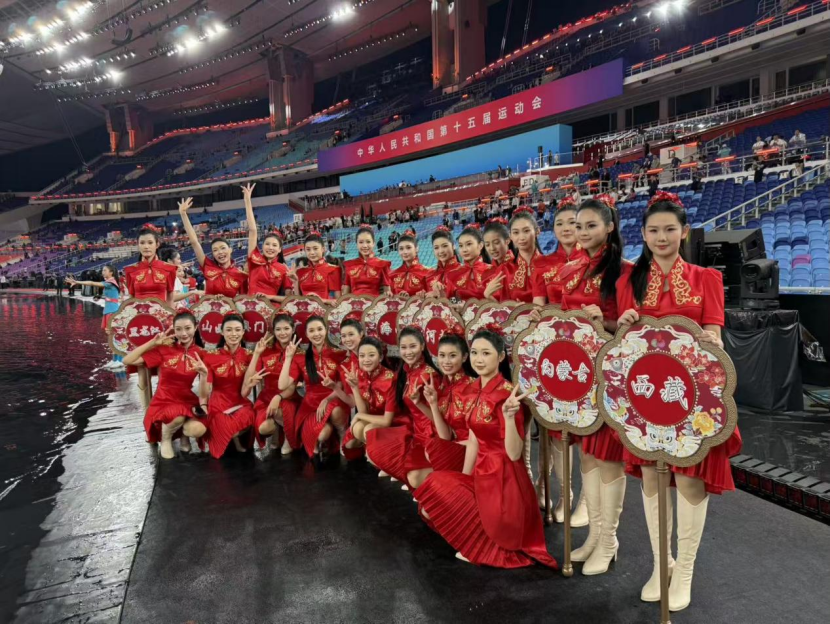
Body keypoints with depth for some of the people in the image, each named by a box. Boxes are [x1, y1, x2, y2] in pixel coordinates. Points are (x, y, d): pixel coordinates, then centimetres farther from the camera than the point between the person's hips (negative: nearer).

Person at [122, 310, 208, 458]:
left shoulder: (200, 354, -1)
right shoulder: (164, 349, -2)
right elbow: (127, 361, -8)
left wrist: (204, 372, -24)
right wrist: (153, 342, -11)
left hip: (188, 403, 1)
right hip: (164, 403, -1)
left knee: (198, 430, -31)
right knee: (178, 417, -36)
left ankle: (184, 433, 8)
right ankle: (166, 438, 0)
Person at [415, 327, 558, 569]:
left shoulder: (507, 393, -20)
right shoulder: (474, 390, 4)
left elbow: (514, 454, -24)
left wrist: (509, 416, -39)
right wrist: (464, 481, 11)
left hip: (504, 479, -8)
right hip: (483, 473, 8)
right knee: (431, 500, 7)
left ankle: (492, 548, 12)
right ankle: (484, 539, 13)